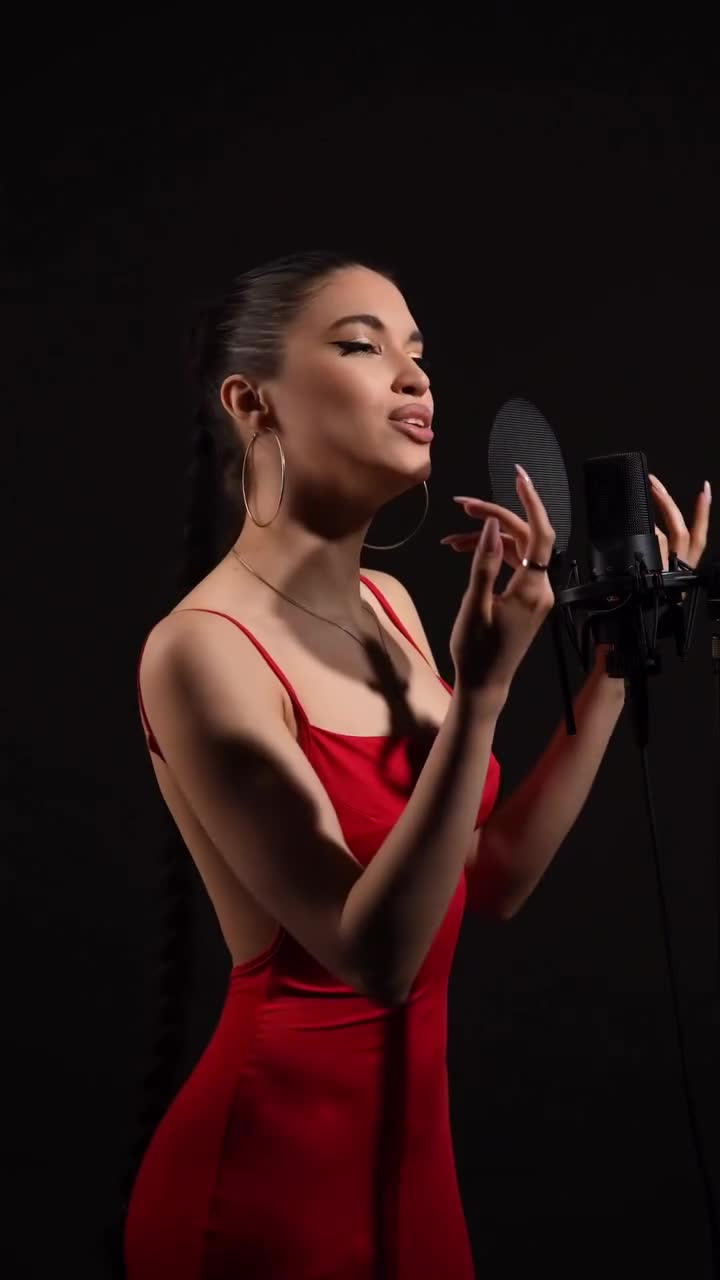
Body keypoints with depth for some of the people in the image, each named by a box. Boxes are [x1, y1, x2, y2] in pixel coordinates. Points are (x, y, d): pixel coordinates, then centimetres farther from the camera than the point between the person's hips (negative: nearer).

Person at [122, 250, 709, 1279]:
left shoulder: (388, 606, 2)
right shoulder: (202, 647, -20)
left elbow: (496, 881, 2)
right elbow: (375, 953, -24)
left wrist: (617, 657, -2)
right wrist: (482, 690, -33)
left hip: (409, 1123, 7)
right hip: (270, 1153, -7)